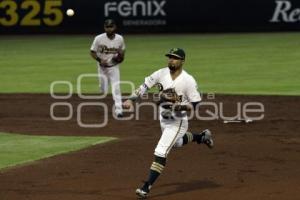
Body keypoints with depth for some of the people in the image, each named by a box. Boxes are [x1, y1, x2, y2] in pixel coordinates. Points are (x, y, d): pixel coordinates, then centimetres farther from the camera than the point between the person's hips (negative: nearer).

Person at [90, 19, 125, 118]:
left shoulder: (120, 38, -6)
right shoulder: (99, 39, -13)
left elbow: (122, 51, 10)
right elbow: (92, 52, -5)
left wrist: (120, 56, -12)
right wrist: (100, 60, -21)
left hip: (114, 67, 0)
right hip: (102, 67, 0)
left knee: (116, 88, -13)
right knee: (104, 91, 8)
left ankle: (118, 110, -14)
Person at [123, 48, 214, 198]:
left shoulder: (188, 81, -21)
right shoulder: (162, 73, -7)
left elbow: (195, 104, -15)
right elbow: (145, 85, 1)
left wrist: (181, 106, -32)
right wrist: (131, 99, -9)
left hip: (177, 122, -7)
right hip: (163, 119, 7)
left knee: (160, 153, -16)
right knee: (176, 143, 32)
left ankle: (146, 187, -14)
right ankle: (202, 136, 55)